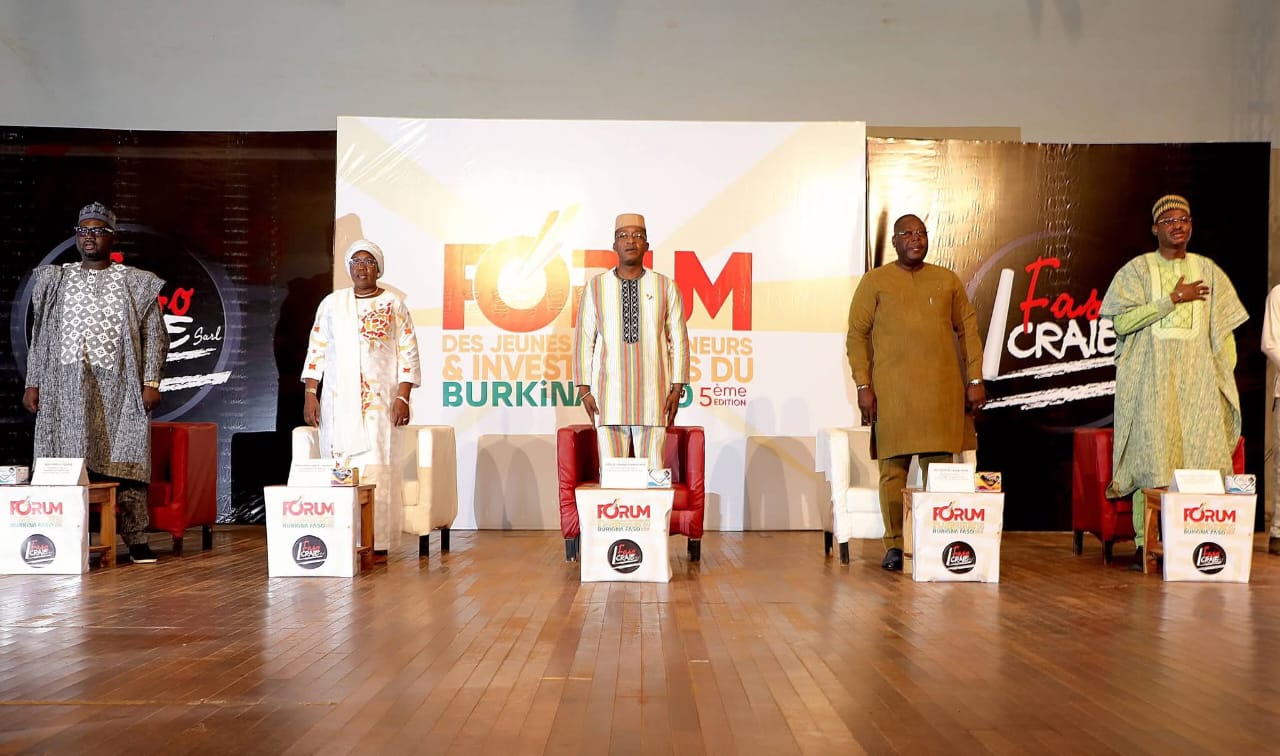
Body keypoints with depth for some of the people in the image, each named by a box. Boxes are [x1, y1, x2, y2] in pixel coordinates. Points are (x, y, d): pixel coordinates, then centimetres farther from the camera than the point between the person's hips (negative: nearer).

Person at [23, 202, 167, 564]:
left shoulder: (135, 283, 8)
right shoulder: (57, 280, 15)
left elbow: (154, 335, 3)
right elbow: (40, 336, 15)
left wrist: (151, 382, -6)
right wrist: (32, 383, 8)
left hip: (118, 385, -2)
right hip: (67, 384, 2)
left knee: (125, 461, -4)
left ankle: (136, 540, -2)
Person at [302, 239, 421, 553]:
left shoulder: (395, 306, 4)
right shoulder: (331, 303, 11)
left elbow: (408, 353, 1)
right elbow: (316, 349, 11)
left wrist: (402, 397, -8)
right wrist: (310, 394, 3)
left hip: (379, 402, -2)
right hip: (337, 403, 2)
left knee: (376, 468, -7)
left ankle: (378, 542, -1)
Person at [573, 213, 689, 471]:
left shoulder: (665, 287, 6)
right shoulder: (596, 287, 7)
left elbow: (679, 339, 7)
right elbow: (584, 340, 7)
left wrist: (677, 388, 2)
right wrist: (584, 389, 2)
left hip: (653, 395, 0)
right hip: (609, 395, 0)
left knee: (652, 469, -1)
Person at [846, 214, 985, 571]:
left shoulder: (948, 280, 14)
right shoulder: (875, 281, 6)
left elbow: (969, 330, 14)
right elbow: (857, 335, 3)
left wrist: (975, 380, 6)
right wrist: (863, 386, -5)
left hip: (943, 391, 2)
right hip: (892, 392, -2)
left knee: (939, 467, 2)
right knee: (893, 467, -2)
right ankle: (894, 546, 5)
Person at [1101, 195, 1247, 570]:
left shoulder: (1208, 271, 13)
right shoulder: (1137, 269, 4)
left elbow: (1223, 330, 14)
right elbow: (1121, 321, -10)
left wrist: (1225, 376, 5)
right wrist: (1173, 299, -12)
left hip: (1197, 374, 3)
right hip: (1151, 374, -3)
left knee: (1201, 453, -4)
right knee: (1151, 454, -6)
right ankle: (1143, 544, -4)